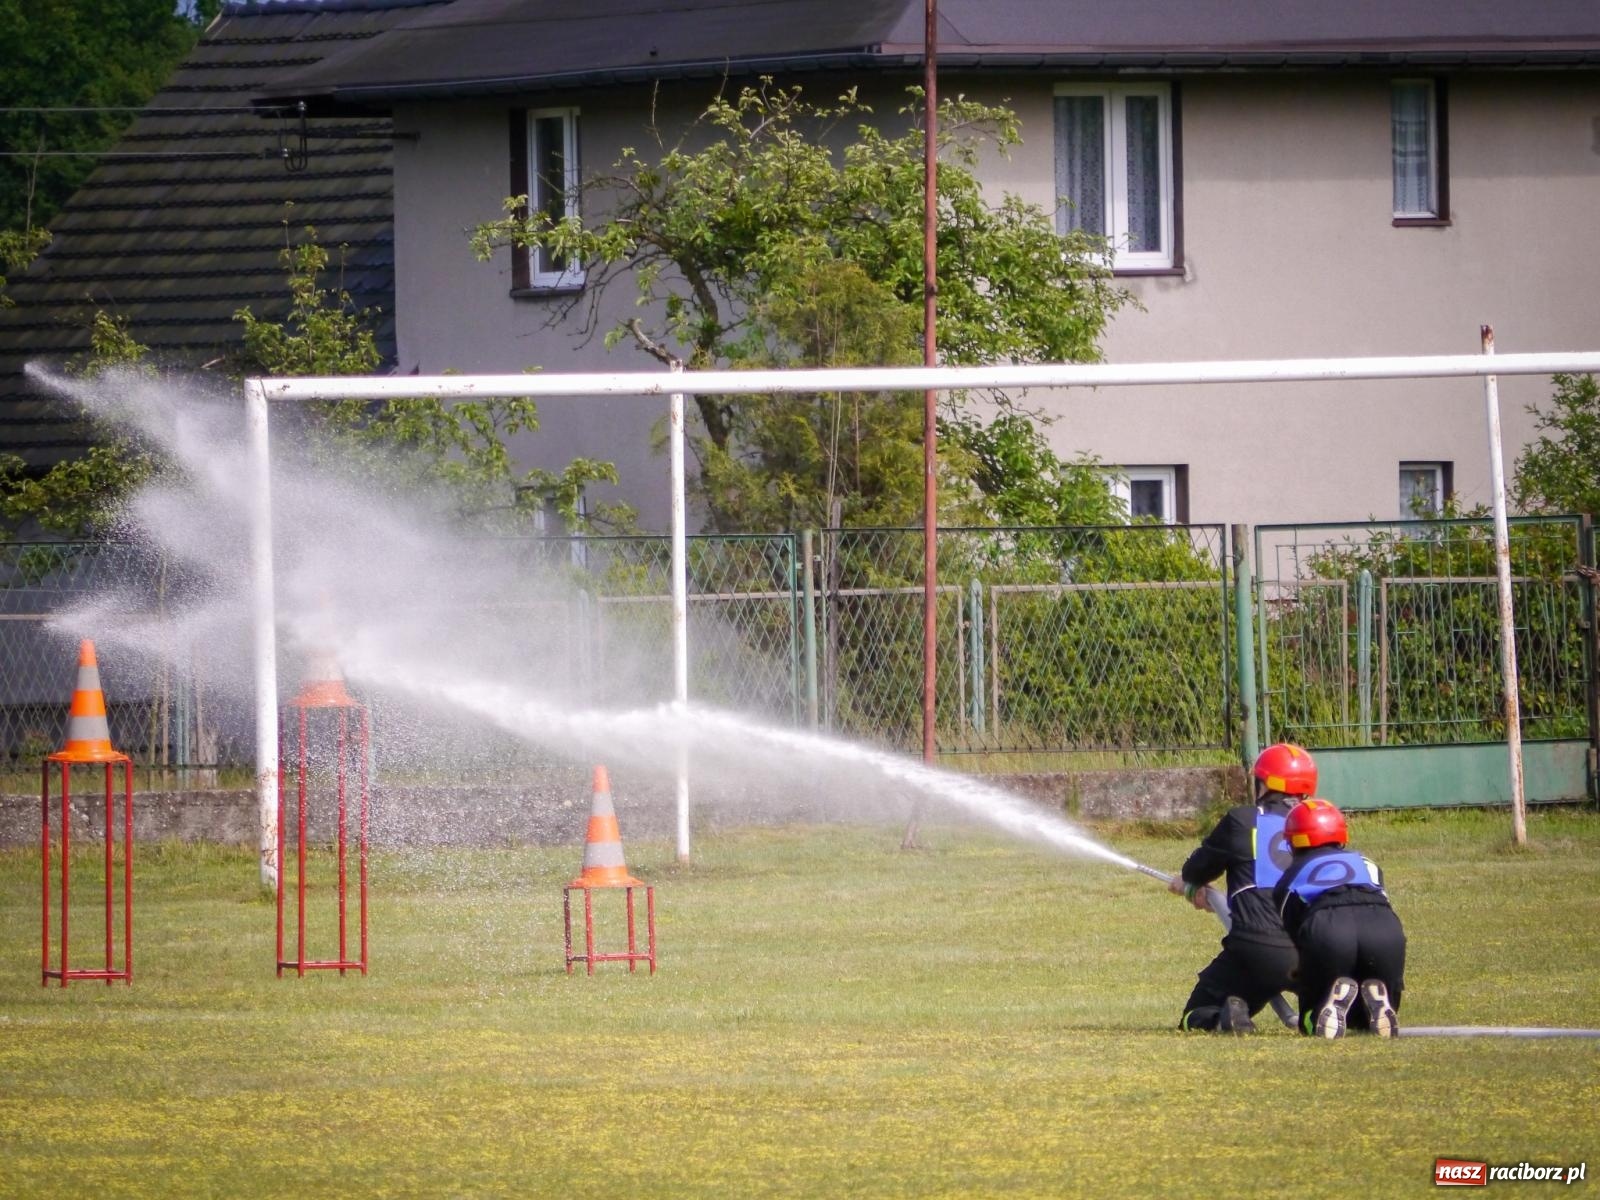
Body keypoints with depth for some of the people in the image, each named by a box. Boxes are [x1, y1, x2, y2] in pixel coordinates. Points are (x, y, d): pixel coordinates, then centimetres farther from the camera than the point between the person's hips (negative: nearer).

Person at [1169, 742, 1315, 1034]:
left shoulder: (1242, 820, 4)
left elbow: (1199, 868, 19)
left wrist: (1189, 883, 46)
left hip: (1256, 951, -2)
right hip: (1310, 952, 2)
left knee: (1194, 1019, 17)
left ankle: (1225, 1018, -20)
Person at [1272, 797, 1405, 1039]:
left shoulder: (1291, 878, 29)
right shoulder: (1366, 864, 35)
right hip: (1386, 930, 2)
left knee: (1313, 1026, 16)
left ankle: (1336, 998, -18)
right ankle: (1377, 999, -12)